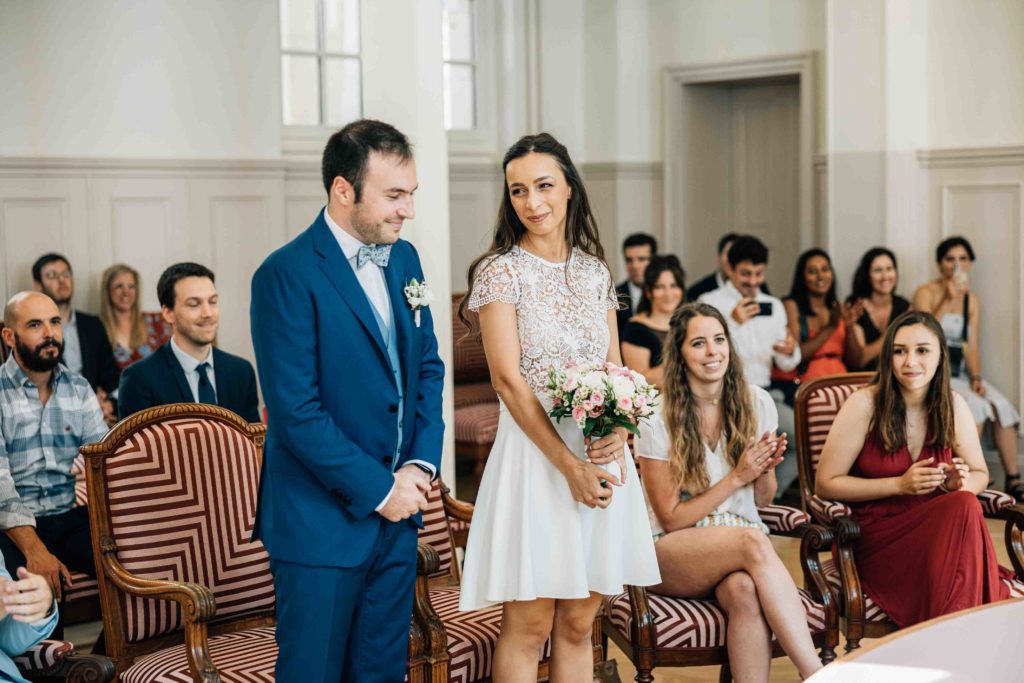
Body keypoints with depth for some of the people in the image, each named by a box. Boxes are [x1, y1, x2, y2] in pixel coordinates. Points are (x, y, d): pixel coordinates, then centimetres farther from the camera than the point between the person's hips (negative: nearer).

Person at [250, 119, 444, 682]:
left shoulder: (404, 258, 7)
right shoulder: (287, 275, -16)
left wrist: (421, 464, -1)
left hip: (397, 510, 7)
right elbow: (296, 411, -19)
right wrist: (378, 489, -14)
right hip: (323, 519, -7)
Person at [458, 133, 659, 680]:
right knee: (528, 626, 0)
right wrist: (570, 466, -17)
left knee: (578, 624, 10)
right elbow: (508, 379, -12)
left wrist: (618, 434, -10)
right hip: (535, 454, -5)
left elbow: (616, 370, 12)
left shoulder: (595, 271, 10)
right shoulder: (501, 270, -5)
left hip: (600, 457, 5)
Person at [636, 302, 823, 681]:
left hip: (741, 549, 3)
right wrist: (737, 477, -15)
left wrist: (765, 470, -11)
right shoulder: (657, 419, -7)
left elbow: (763, 499, 13)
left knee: (746, 590, -37)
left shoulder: (756, 403, 4)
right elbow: (671, 519, -5)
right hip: (672, 554, -3)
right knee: (752, 542, -36)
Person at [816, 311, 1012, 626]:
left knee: (965, 503, -32)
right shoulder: (865, 405, -8)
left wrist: (962, 483, -7)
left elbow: (980, 473, 18)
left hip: (937, 529, 4)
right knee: (964, 508, -32)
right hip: (876, 538, -4)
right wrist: (899, 485, -14)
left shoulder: (953, 405, 5)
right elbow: (825, 484, -6)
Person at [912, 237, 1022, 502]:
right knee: (976, 406, -29)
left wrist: (976, 378, -9)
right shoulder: (926, 293, -4)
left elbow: (972, 347, 8)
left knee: (1002, 405, -19)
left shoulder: (972, 299, 11)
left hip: (960, 374, 5)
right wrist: (948, 300, -21)